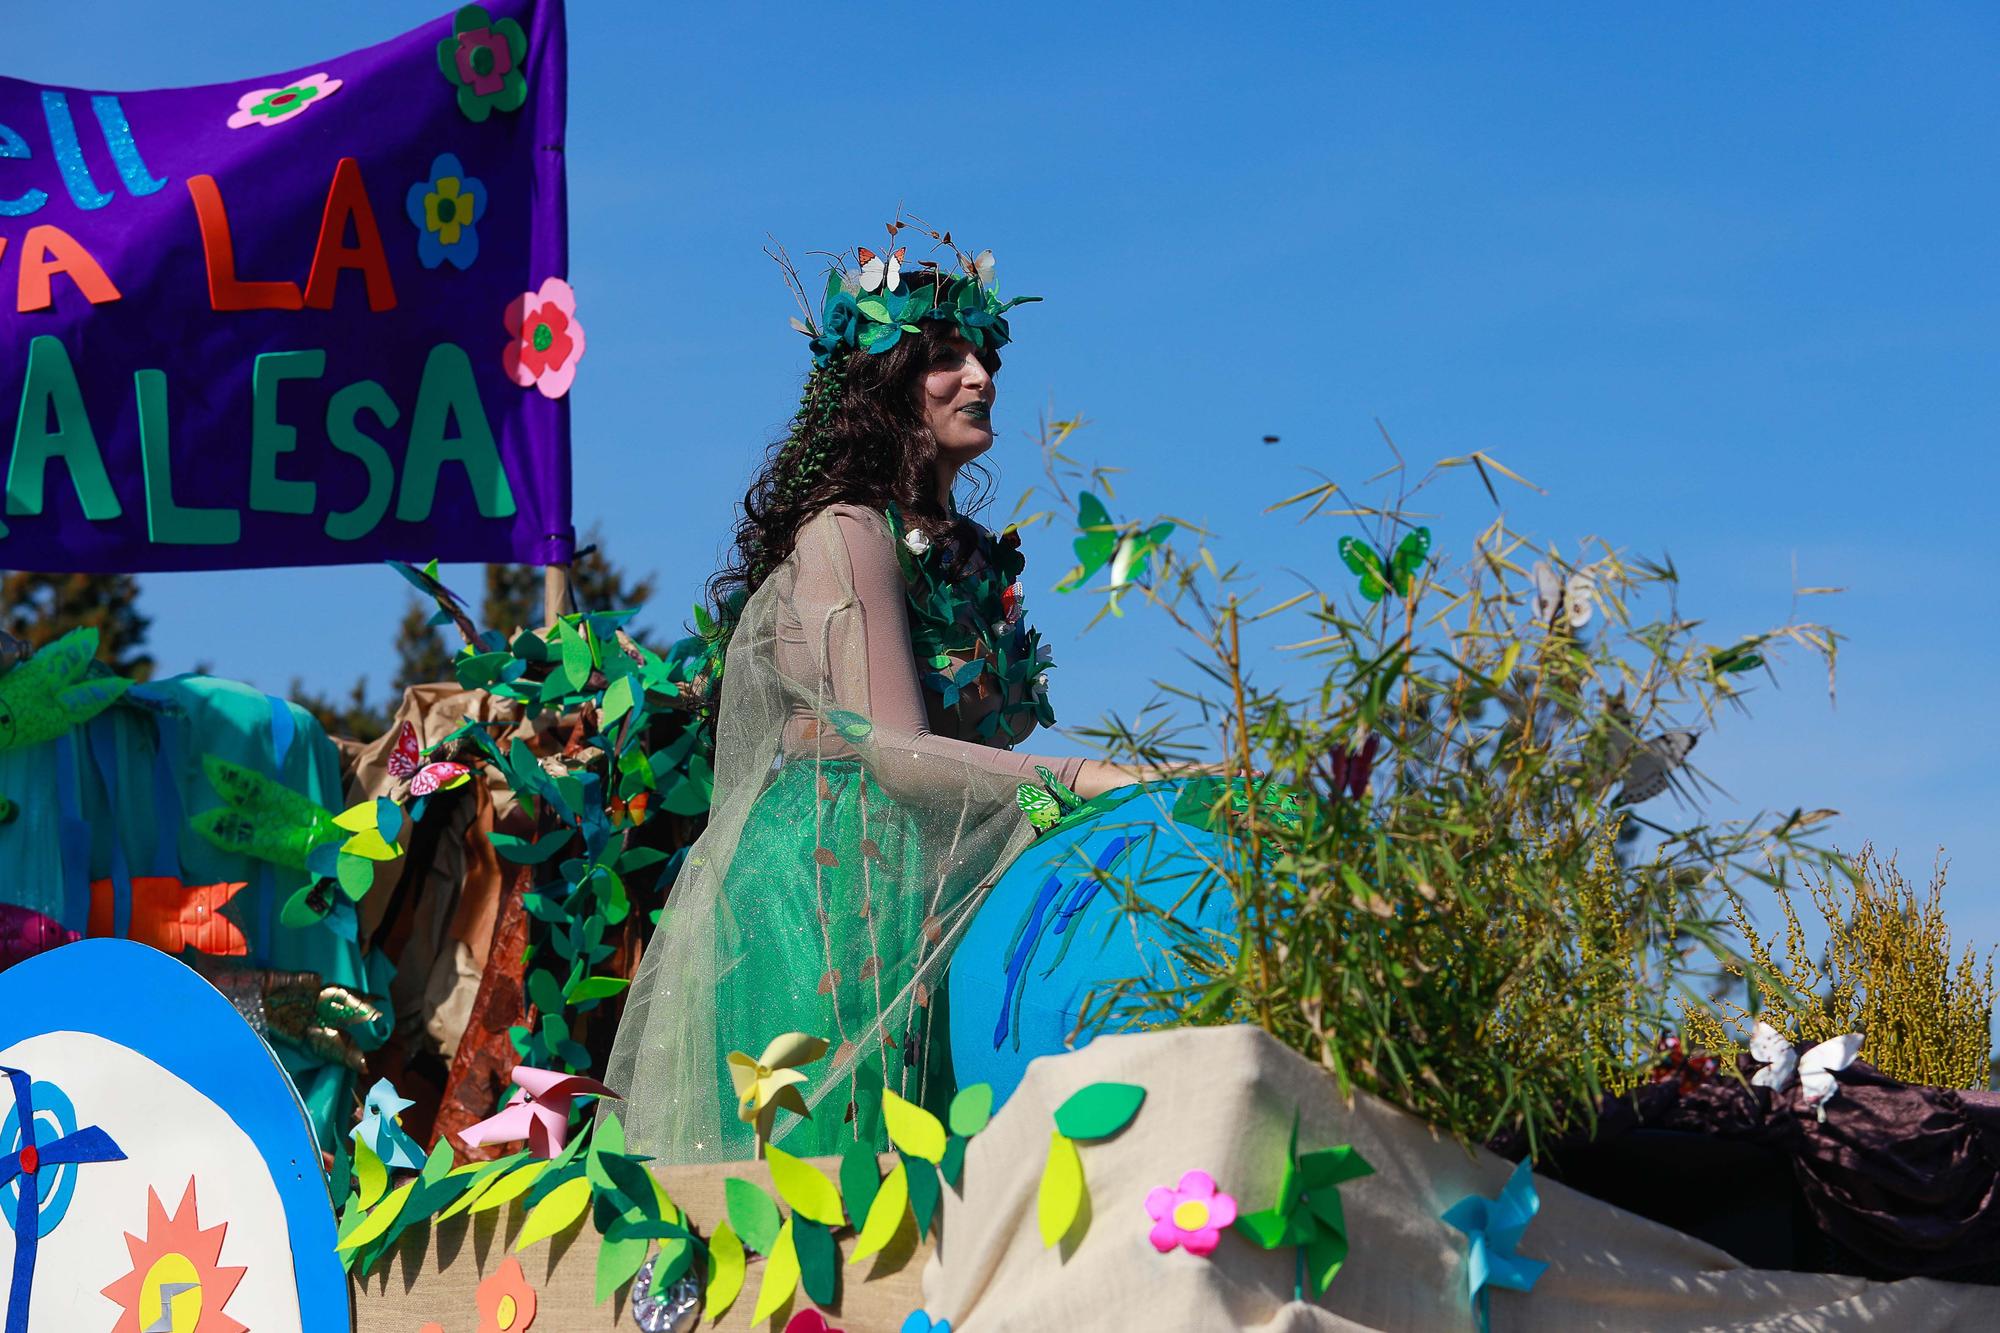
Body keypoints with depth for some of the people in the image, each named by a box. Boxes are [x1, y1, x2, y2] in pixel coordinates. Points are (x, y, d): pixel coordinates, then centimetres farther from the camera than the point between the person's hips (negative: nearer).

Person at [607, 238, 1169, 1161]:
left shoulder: (972, 555, 18)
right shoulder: (847, 533, -8)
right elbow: (896, 750, -15)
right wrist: (1090, 779, -18)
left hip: (921, 889, 8)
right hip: (829, 882, -8)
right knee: (835, 1148, -12)